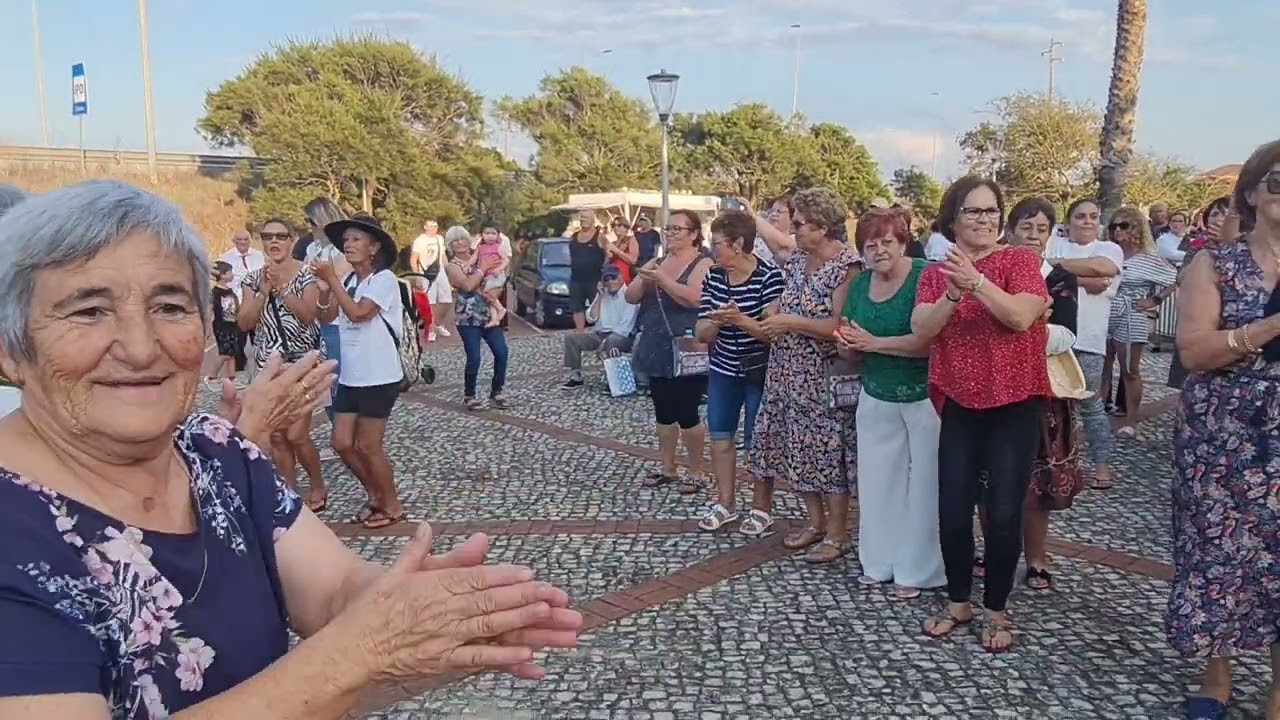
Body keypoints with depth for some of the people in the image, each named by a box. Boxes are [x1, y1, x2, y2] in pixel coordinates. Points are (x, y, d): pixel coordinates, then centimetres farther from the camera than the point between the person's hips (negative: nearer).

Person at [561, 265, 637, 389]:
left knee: (611, 342, -40)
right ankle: (576, 377, -5)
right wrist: (600, 297, -3)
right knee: (571, 339, -10)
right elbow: (591, 318, 6)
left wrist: (604, 344, -20)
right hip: (599, 334, 7)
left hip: (622, 337, -7)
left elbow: (626, 327, -17)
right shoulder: (603, 293, 12)